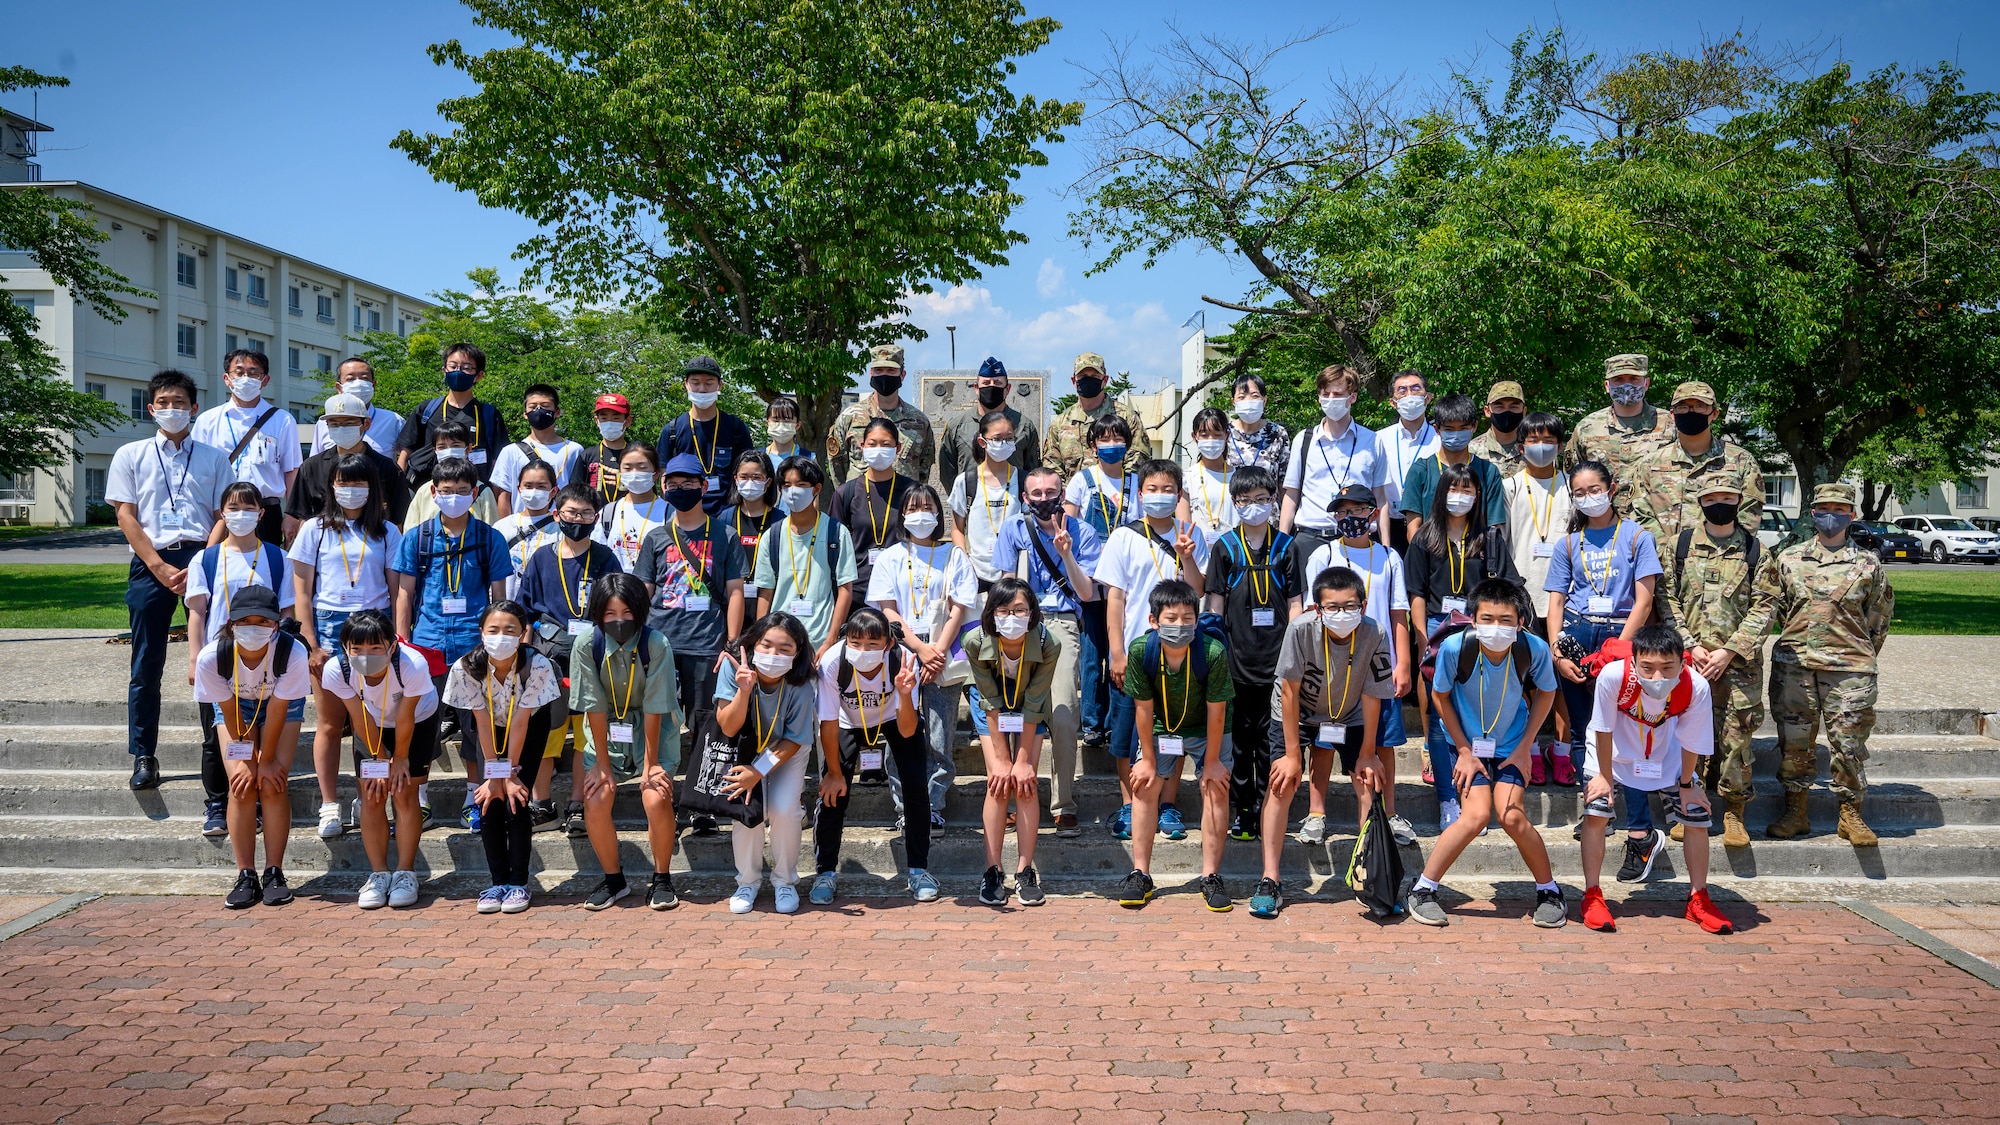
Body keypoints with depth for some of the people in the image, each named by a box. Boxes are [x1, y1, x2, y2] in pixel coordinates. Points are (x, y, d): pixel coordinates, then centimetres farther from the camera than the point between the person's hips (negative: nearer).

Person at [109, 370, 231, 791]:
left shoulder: (213, 458, 13)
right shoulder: (131, 455, 13)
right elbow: (126, 516, 5)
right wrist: (160, 568, -7)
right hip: (151, 563, 0)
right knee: (146, 667, 0)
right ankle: (143, 757, 7)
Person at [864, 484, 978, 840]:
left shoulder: (954, 555, 11)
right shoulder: (891, 558, 11)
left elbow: (958, 609, 4)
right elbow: (888, 611, 3)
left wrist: (938, 652, -8)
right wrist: (920, 649, -9)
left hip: (943, 656, 0)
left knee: (940, 740, -5)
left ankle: (933, 807, 3)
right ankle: (905, 807, 4)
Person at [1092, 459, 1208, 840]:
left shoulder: (1191, 535, 6)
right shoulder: (1124, 537, 1)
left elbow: (1196, 593, 1)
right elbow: (1115, 599, -1)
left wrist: (1186, 557, -15)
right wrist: (1117, 653, -7)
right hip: (1132, 652, -1)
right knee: (1127, 734, 4)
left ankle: (1167, 807, 17)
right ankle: (1128, 807, 18)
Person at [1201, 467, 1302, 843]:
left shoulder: (1286, 547, 5)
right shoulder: (1224, 547, 3)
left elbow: (1293, 603, 6)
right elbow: (1216, 603, 4)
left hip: (1276, 658, 0)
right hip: (1236, 658, 0)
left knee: (1271, 736, 6)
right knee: (1238, 737, 6)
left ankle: (1267, 809, 16)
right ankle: (1239, 809, 15)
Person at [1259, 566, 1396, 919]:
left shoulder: (1374, 635, -28)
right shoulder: (1301, 629, -32)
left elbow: (1371, 698, -16)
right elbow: (1290, 691, -23)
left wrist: (1368, 754, -10)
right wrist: (1292, 753, -20)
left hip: (1349, 717, 2)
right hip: (1294, 714, -2)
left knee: (1370, 784, -8)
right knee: (1283, 783, -14)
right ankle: (1270, 880, -9)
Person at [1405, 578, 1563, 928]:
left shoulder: (1534, 649, -22)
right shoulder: (1455, 647, -26)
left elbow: (1546, 693, -1)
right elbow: (1439, 695, -8)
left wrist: (1524, 748, -5)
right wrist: (1464, 751, -7)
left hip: (1511, 745, 1)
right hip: (1470, 743, -1)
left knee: (1512, 815, -15)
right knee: (1477, 815, -18)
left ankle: (1549, 890, 10)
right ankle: (1423, 889, -1)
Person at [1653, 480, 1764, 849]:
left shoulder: (1755, 550, 7)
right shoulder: (1679, 545, 8)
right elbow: (1666, 599, 4)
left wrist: (1728, 652, -8)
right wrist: (1690, 646, -7)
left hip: (1739, 662, 0)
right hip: (1688, 657, 1)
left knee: (1736, 736, -1)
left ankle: (1734, 812, 13)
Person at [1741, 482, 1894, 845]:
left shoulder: (1868, 564, 6)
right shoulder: (1788, 558, 8)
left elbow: (1879, 619, 12)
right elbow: (1767, 605, 6)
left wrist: (1860, 656, 11)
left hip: (1848, 669, -1)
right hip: (1794, 666, 1)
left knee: (1849, 742, 0)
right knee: (1793, 740, 5)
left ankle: (1851, 816, 14)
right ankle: (1795, 812, 16)